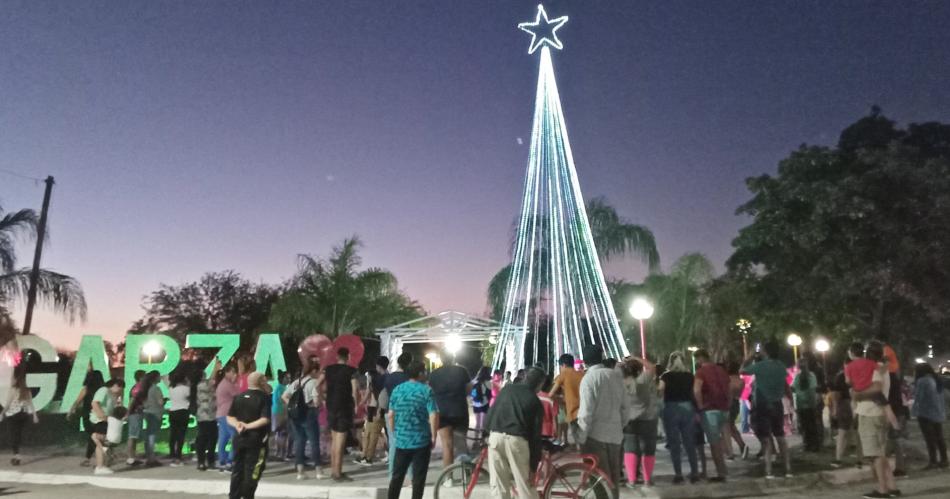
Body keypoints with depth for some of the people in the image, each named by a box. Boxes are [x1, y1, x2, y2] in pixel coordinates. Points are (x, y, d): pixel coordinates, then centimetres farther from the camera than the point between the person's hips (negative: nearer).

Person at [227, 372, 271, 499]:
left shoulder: (239, 397, 9)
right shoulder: (265, 398, -10)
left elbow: (230, 417, 6)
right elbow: (265, 420, -20)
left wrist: (237, 425, -9)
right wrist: (248, 426, -14)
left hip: (239, 438, 6)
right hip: (256, 440, -6)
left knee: (237, 469, 15)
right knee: (252, 471, 4)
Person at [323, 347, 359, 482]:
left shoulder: (328, 369, 6)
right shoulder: (351, 371, -7)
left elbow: (318, 385, 3)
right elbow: (355, 389, -16)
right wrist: (355, 404, -3)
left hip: (331, 407, 5)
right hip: (344, 408, -5)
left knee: (334, 439, 17)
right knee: (340, 440, -2)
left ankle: (333, 470, 24)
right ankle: (337, 473, 1)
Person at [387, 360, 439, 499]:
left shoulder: (397, 389, 5)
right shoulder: (426, 390, -9)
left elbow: (390, 415, 7)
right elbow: (433, 416, -15)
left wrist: (393, 434, 18)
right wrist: (433, 437, -5)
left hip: (401, 440, 4)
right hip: (421, 441, -4)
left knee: (397, 476, 16)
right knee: (418, 478, 6)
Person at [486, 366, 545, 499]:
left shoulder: (507, 388, 16)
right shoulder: (536, 402, 6)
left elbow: (491, 411, 15)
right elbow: (535, 435, 4)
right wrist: (533, 465, 7)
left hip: (496, 436, 3)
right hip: (517, 439, -3)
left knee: (498, 485, 11)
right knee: (525, 485, 10)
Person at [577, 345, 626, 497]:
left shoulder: (588, 379, -14)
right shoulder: (616, 375, 3)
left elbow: (586, 412, -17)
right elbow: (624, 405, 9)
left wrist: (581, 439, -11)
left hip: (596, 434, -6)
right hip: (615, 433, 6)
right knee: (613, 476, 17)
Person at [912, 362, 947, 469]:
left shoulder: (921, 381, -13)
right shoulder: (938, 380, 12)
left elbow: (918, 398, -13)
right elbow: (945, 397, 17)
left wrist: (914, 411, 0)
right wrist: (943, 411, 23)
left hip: (926, 414, -8)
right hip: (939, 414, 8)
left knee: (930, 439, -5)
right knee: (939, 438, 13)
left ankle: (933, 462, -5)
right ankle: (943, 460, 18)